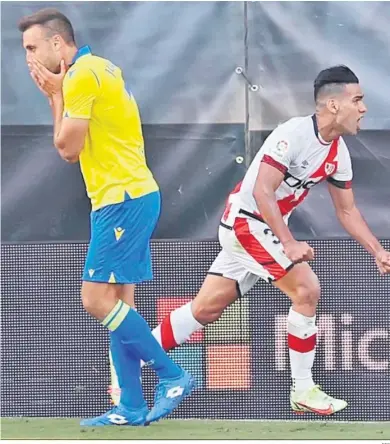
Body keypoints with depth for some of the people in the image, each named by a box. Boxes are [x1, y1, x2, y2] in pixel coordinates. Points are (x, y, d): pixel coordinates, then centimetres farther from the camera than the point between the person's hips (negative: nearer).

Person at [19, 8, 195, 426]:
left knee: (97, 301, -11)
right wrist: (56, 95, 8)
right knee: (117, 304, 9)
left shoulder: (81, 75, -13)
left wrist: (56, 95, -1)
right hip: (124, 198, 10)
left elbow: (68, 148, -10)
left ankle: (172, 376, -6)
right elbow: (76, 146, 16)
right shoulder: (98, 69, 18)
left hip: (123, 199, -10)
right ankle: (131, 408, 9)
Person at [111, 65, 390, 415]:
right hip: (247, 220, -9)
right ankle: (303, 391, -6)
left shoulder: (339, 153, 3)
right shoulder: (294, 134, -22)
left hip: (269, 229, 9)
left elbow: (347, 210, 13)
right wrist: (289, 244, -31)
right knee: (307, 290, -16)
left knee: (207, 308, 10)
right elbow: (262, 191, -26)